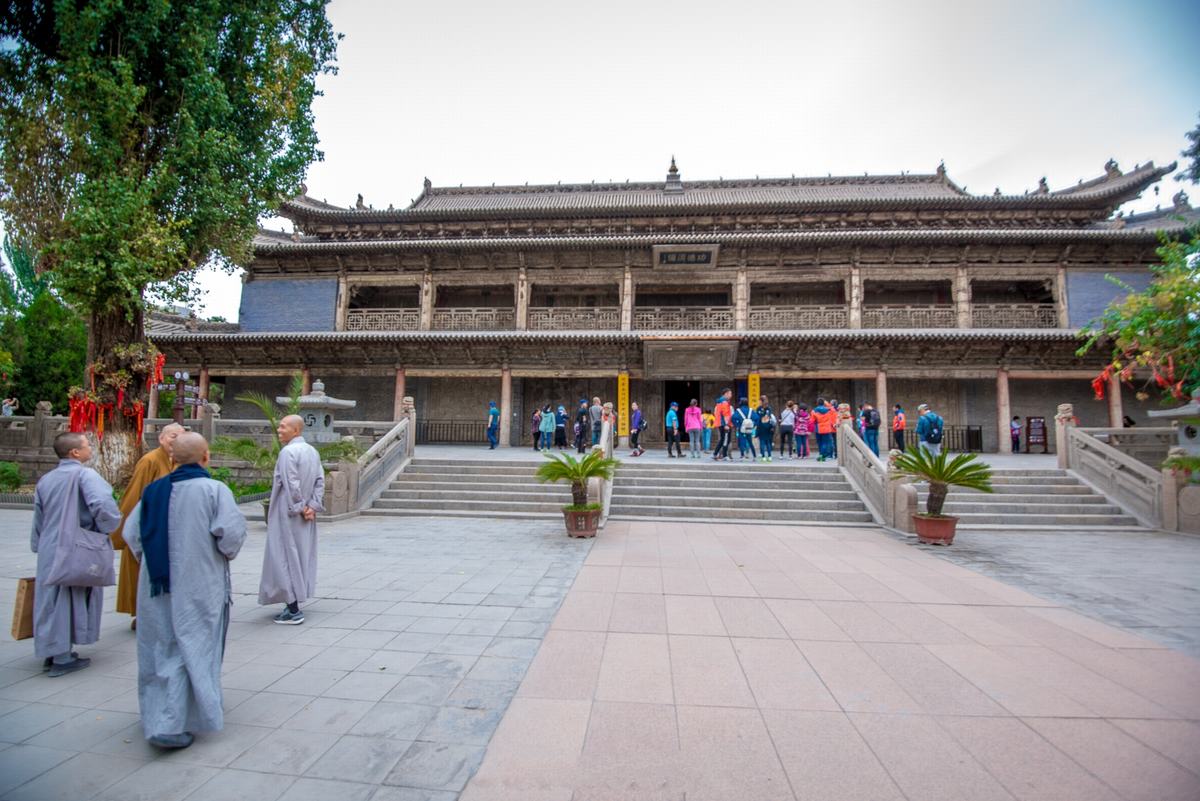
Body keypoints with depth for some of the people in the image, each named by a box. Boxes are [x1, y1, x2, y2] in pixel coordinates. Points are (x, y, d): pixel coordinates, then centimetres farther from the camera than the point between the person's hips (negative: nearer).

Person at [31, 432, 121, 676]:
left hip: (49, 550, 7)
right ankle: (63, 658, 10)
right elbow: (101, 504, -30)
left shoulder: (45, 480, 9)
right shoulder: (85, 474, -14)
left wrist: (38, 546, 26)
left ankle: (52, 652, 26)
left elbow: (38, 521, 16)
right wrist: (109, 527, -12)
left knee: (52, 599, 16)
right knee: (72, 599, 4)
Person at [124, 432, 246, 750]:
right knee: (192, 648, 6)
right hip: (198, 586, -5)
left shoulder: (154, 490, 1)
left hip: (157, 585, 5)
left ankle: (157, 716, 34)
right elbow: (232, 531, -20)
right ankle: (171, 726, 6)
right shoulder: (214, 489, -14)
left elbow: (131, 533, 5)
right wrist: (226, 552, 0)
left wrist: (155, 557, 18)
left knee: (161, 648, 19)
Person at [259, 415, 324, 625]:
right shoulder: (312, 451, 7)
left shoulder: (288, 452, -17)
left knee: (287, 556, 0)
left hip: (288, 515, -8)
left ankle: (293, 611, 4)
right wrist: (312, 506, 0)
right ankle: (295, 604, 23)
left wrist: (300, 508, -12)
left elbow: (291, 484, -21)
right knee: (302, 555, 13)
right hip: (305, 515, 8)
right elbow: (320, 481, 4)